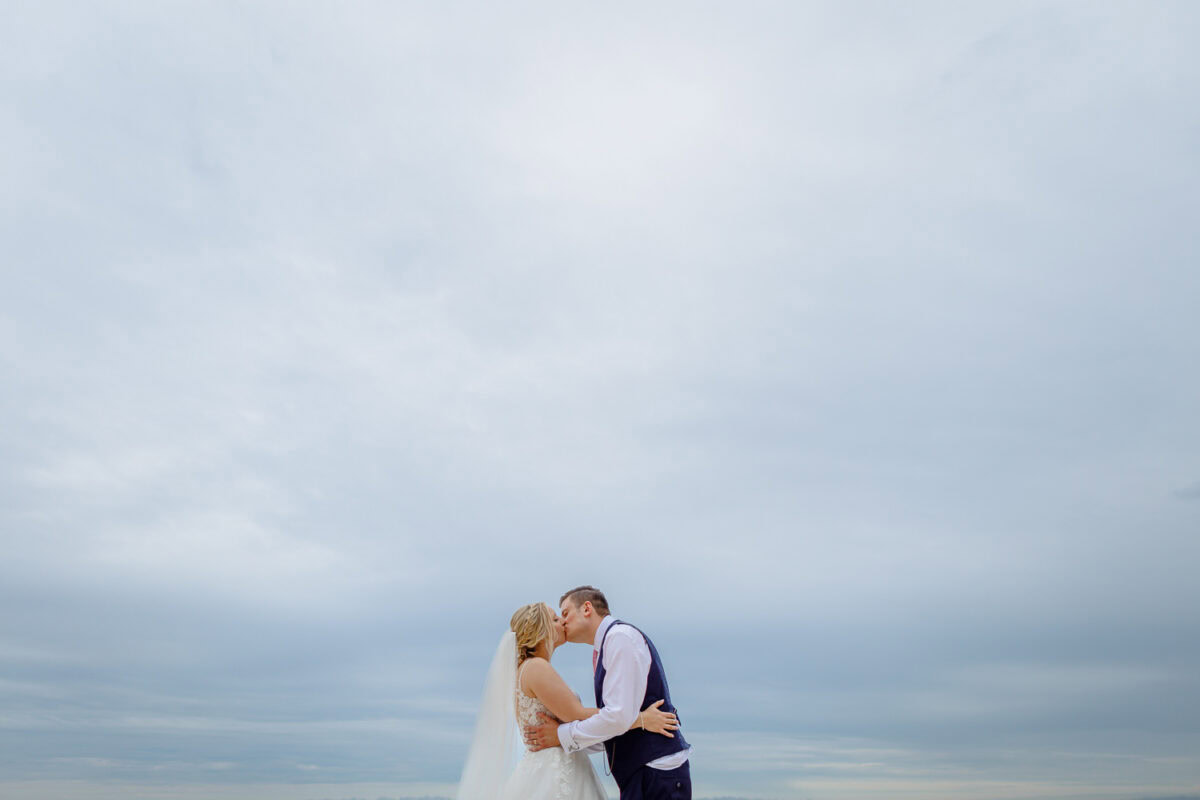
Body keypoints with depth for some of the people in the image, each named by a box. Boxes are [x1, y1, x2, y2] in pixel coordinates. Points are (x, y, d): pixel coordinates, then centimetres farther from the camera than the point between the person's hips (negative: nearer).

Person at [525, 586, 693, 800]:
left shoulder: (621, 635, -12)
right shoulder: (606, 647, 17)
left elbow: (619, 716, -21)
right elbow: (609, 736, 20)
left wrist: (562, 735, -10)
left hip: (657, 774, -9)